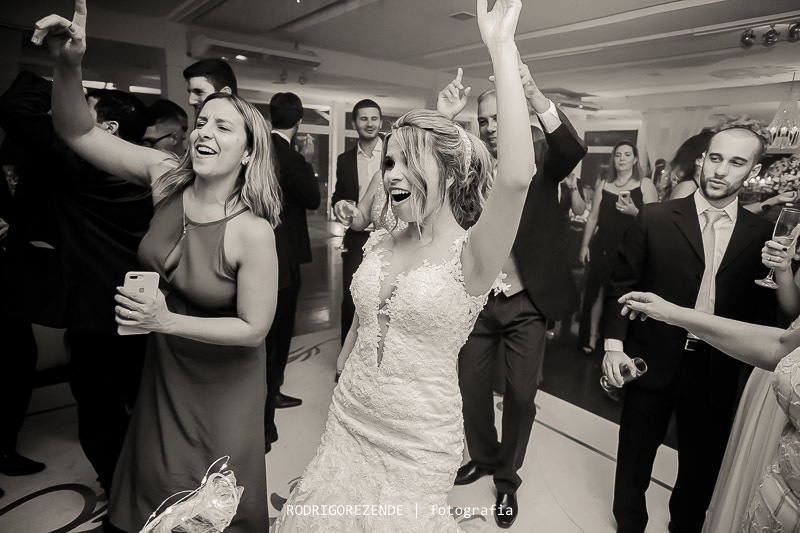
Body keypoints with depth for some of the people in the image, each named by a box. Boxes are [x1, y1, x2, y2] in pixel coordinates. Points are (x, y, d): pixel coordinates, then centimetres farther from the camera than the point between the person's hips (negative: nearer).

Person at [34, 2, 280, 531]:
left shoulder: (253, 233, -29)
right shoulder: (166, 178, -14)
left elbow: (253, 328, -24)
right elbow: (78, 132, -11)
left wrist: (166, 320, -28)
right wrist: (68, 65, -29)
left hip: (223, 380, -5)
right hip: (164, 367, 5)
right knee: (158, 483, 28)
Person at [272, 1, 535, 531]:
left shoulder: (469, 256, -18)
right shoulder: (380, 243, -1)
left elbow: (516, 177, -37)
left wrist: (501, 47, -34)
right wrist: (342, 381, 16)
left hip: (417, 444, -5)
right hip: (348, 425, 5)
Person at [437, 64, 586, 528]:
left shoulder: (539, 160, -4)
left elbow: (575, 150, -24)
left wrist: (535, 95, -36)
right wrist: (443, 119, -28)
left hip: (526, 302, -2)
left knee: (521, 395, 8)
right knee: (472, 386, 15)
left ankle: (508, 477, 33)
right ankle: (483, 456, 43)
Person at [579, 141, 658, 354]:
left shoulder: (645, 185, 2)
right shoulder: (603, 184, 10)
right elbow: (593, 217, 9)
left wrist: (635, 212, -20)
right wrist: (585, 245, 5)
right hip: (602, 246, 2)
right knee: (596, 290, 4)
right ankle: (592, 335, 16)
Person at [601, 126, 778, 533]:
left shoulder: (761, 234, -1)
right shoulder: (655, 218, -6)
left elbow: (761, 312, 6)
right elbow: (622, 284, -4)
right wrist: (614, 344, -11)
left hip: (717, 373, 2)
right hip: (653, 362, -1)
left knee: (702, 467, 19)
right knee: (634, 458, 15)